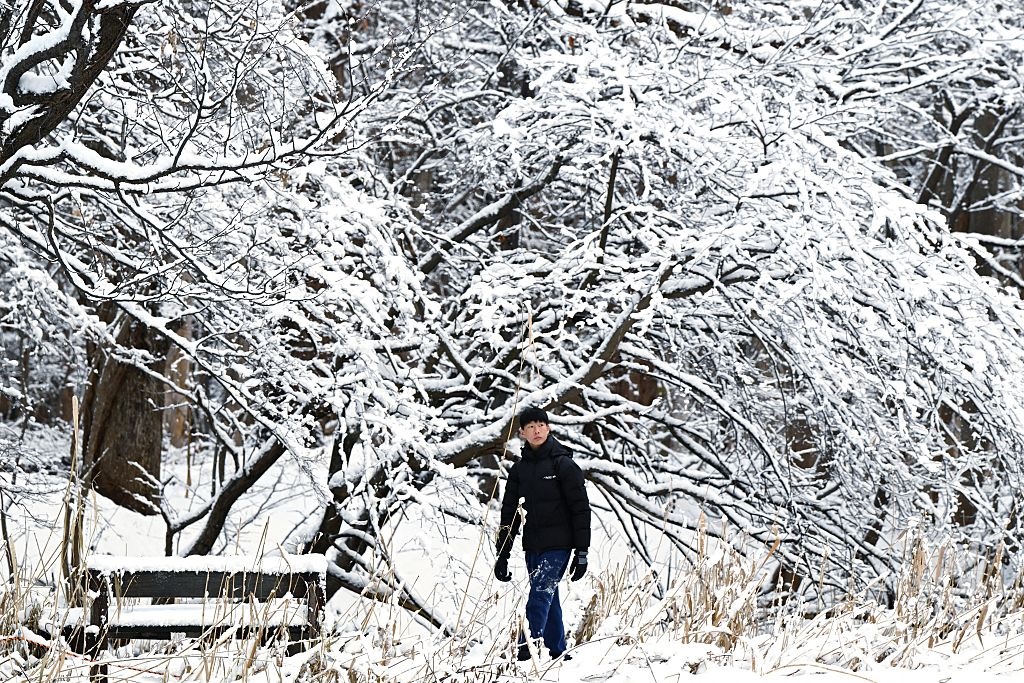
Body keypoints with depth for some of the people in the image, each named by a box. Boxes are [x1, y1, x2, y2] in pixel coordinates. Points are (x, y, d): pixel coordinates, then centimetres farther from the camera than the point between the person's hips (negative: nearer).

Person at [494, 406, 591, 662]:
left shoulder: (564, 465, -5)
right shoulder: (519, 468, 10)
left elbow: (581, 509, -6)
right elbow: (509, 513, 14)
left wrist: (582, 552, -10)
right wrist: (502, 554, 10)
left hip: (557, 545, -6)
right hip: (532, 546, 6)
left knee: (540, 596, -14)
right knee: (548, 599, 11)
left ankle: (525, 654, -20)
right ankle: (557, 652, 18)